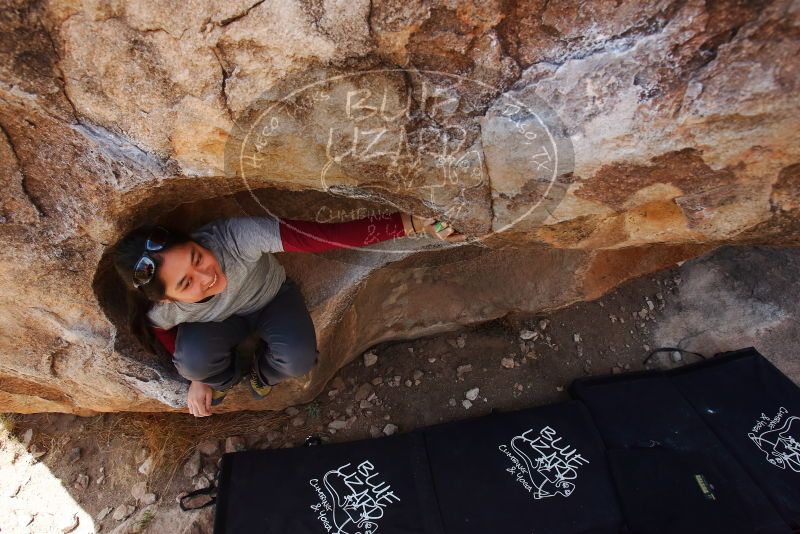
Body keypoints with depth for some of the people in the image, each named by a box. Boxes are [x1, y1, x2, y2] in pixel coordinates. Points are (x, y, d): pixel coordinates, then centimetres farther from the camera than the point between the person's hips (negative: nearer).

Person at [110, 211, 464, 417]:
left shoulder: (237, 236, -43)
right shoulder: (160, 313, -32)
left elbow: (330, 236, -50)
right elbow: (170, 346, -5)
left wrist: (416, 223, -57)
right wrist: (197, 380, -5)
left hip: (273, 298, 0)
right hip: (218, 323, 1)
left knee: (298, 360, -28)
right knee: (194, 360, -30)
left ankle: (262, 374, 12)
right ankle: (224, 380, 10)